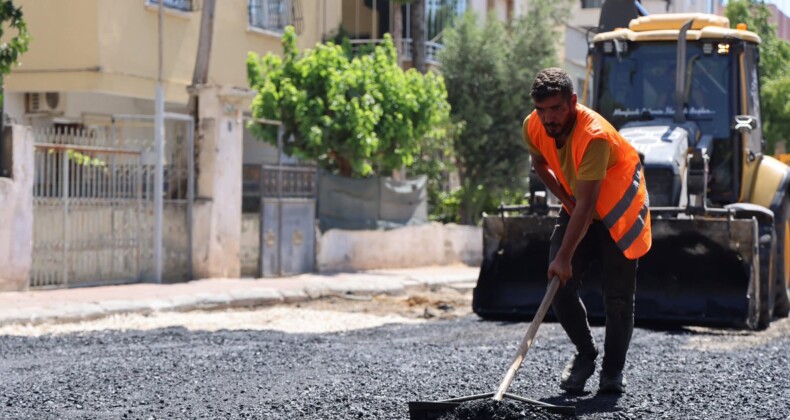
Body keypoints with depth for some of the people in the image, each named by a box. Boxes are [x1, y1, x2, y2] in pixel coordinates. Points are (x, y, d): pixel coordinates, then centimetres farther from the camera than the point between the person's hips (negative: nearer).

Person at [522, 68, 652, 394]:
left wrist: (564, 257, -41)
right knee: (559, 286, -8)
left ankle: (613, 370, 9)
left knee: (617, 295, -9)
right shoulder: (533, 127, -15)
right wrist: (565, 199, -5)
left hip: (619, 211, -6)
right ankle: (585, 353, 13)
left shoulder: (594, 136, -36)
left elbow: (586, 205, -38)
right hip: (577, 207, 6)